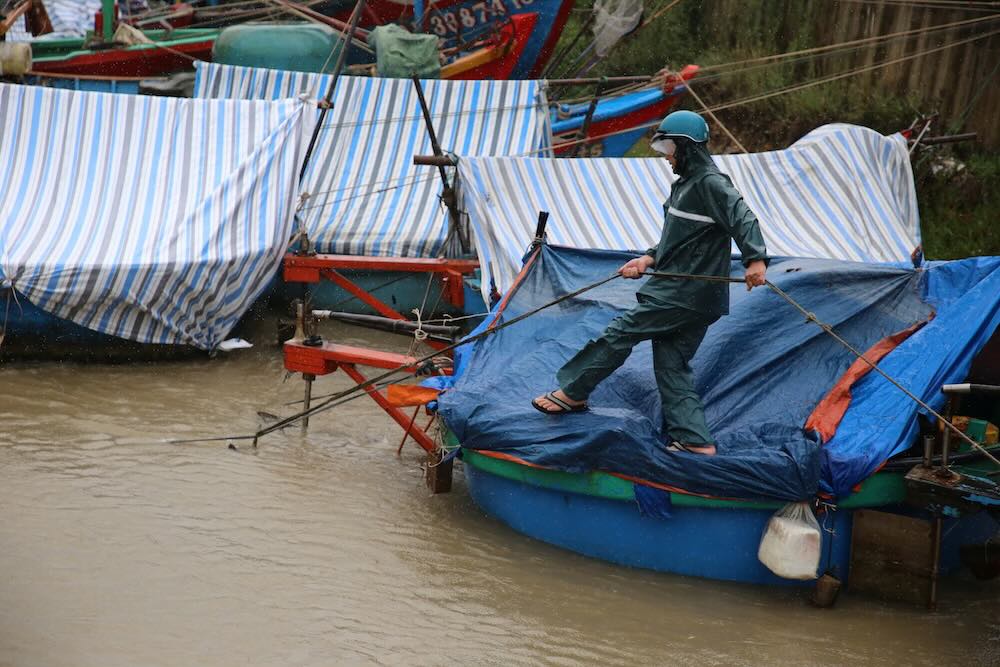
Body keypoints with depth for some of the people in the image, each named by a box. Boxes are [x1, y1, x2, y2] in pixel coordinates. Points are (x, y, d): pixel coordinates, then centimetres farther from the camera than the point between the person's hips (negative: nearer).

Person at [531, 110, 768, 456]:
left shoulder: (710, 183, -12)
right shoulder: (687, 184, 21)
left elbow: (743, 218, -26)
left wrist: (755, 259, -41)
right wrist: (648, 259, 11)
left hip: (687, 294, -11)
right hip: (678, 291, 11)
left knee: (622, 331, -5)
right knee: (672, 365, 8)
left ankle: (573, 392, 7)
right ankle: (695, 441, 5)